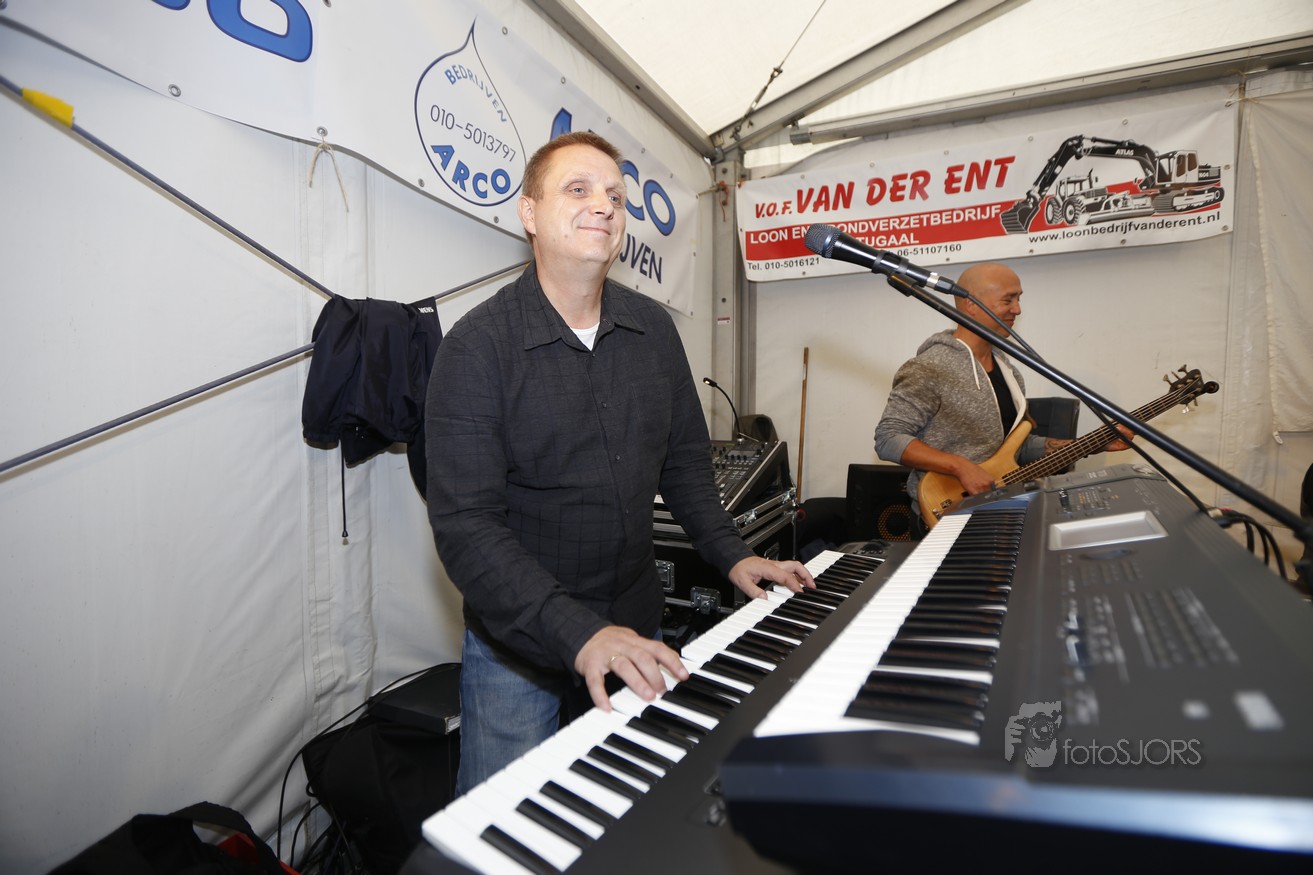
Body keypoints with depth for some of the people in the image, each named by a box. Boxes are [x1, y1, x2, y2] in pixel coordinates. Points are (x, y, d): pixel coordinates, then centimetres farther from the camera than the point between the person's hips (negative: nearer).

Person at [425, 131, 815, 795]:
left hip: (636, 631, 5)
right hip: (518, 648, -4)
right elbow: (465, 524, -22)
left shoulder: (654, 329, 1)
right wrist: (578, 633, -31)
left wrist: (731, 554, 1)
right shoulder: (478, 346, -16)